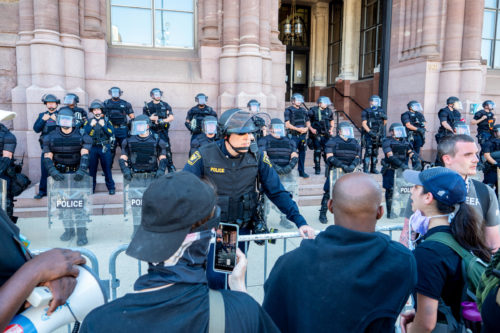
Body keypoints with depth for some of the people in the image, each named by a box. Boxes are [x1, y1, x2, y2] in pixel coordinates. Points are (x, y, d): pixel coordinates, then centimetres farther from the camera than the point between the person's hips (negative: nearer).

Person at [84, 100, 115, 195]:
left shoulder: (106, 121, 7)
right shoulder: (88, 121, 10)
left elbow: (111, 133, -5)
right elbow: (84, 133, -3)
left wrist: (103, 126, -16)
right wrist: (91, 125, -13)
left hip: (105, 148, -2)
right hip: (92, 148, 2)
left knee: (107, 168, 1)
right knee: (91, 169, 8)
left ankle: (111, 188, 8)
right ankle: (91, 188, 18)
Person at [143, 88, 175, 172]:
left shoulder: (165, 105, 9)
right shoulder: (147, 106, 10)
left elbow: (171, 118, 2)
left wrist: (162, 121, -13)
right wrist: (151, 118, -12)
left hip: (163, 131, -1)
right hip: (152, 131, 1)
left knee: (166, 148, -7)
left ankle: (171, 167, -1)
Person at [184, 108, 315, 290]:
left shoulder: (256, 156, -9)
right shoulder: (205, 155, -16)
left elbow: (277, 192, -4)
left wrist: (299, 221, -12)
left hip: (242, 229, 2)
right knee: (215, 278, -3)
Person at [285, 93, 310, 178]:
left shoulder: (303, 110, 15)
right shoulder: (288, 110, -3)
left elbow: (308, 122, 17)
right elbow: (287, 124, -10)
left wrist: (306, 128, -5)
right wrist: (298, 129, -17)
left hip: (302, 135, 5)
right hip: (293, 136, -5)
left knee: (302, 153, 8)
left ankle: (301, 171, 17)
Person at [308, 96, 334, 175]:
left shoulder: (329, 111, 9)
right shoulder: (313, 110, -4)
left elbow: (332, 121, 24)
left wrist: (331, 129, 10)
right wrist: (311, 128, -11)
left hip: (326, 135, 3)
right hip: (316, 135, -3)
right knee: (317, 151, -3)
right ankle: (317, 168, 7)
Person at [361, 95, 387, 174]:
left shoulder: (381, 111, 12)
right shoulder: (366, 111, -1)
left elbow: (385, 122, 18)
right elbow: (364, 123, -8)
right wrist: (370, 132, -20)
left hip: (378, 135, 5)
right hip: (369, 135, -5)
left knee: (375, 152, 9)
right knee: (368, 152, -11)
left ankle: (373, 168, 17)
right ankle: (366, 169, -8)